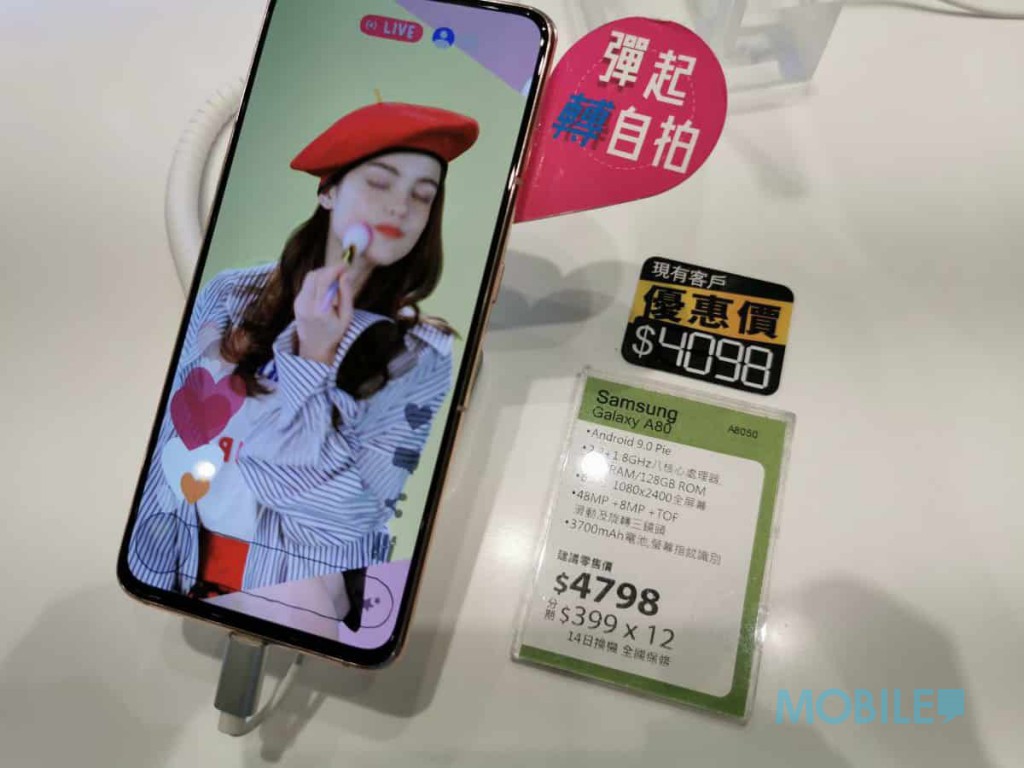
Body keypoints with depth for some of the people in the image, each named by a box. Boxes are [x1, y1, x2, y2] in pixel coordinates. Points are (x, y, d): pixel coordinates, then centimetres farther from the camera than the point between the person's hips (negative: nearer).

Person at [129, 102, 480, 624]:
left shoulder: (421, 355, -14)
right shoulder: (230, 295, -5)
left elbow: (355, 507, -20)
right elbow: (173, 435, 0)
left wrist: (313, 361, -22)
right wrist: (150, 573, 2)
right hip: (188, 572, 3)